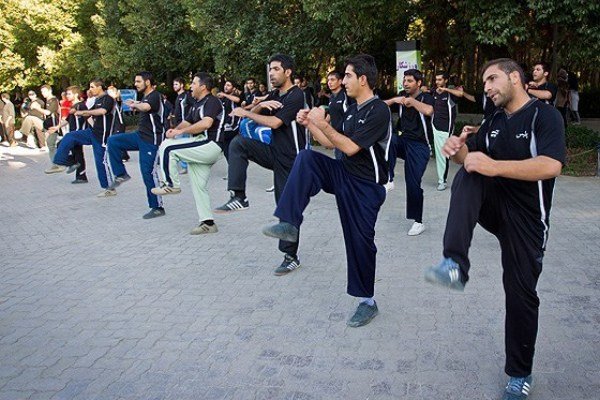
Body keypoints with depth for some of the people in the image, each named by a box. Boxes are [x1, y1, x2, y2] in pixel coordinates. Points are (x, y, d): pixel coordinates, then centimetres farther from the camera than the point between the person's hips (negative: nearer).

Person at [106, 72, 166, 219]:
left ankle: (157, 207, 4)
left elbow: (145, 107, -37)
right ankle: (121, 174, 5)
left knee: (148, 173, -7)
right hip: (140, 135, 9)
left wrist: (134, 105, -26)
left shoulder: (155, 96, -15)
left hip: (151, 140, -9)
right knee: (112, 141, -3)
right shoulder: (145, 97, 13)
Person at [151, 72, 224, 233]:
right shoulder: (196, 105, 21)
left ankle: (171, 184, -7)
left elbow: (206, 123, -25)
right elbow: (187, 122, 19)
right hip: (201, 151, 10)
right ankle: (208, 223, 14)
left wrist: (181, 131, -20)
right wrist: (175, 129, -4)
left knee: (167, 147, -18)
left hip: (211, 146, -10)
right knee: (199, 187, 10)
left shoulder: (212, 101, -9)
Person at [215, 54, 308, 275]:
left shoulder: (296, 95, -14)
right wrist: (260, 105, -12)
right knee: (238, 143, -14)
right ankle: (239, 197, -14)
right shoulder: (274, 95, 11)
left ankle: (291, 256, 12)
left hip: (291, 158, -7)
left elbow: (274, 122, -23)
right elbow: (253, 114, 10)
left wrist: (245, 113, -13)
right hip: (274, 152, 7)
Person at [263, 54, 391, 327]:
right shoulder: (352, 110, 11)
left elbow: (350, 148, -23)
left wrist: (323, 124, -17)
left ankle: (367, 302, 18)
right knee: (306, 158, -17)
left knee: (360, 241, -1)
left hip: (365, 186, -7)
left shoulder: (379, 112, -16)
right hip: (344, 174, 7)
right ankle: (289, 225, -20)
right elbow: (332, 144, 15)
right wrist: (309, 124, 5)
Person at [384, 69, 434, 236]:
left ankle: (418, 222, 11)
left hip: (419, 146, -5)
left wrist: (412, 101, -19)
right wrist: (394, 100, -8)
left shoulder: (426, 97, -5)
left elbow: (428, 111, -29)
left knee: (413, 183, -6)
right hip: (403, 141, 5)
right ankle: (388, 179, -26)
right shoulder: (404, 96, 10)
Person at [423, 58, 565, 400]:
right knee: (467, 176, -25)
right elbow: (471, 160, 12)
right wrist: (459, 150, -12)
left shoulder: (545, 115, -9)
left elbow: (551, 166, -25)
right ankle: (455, 265, -40)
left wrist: (494, 167, -31)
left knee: (521, 293, -1)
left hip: (526, 217, -4)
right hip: (493, 205, 5)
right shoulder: (492, 123, 12)